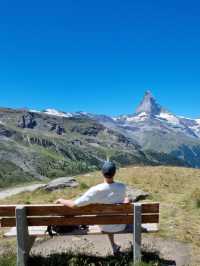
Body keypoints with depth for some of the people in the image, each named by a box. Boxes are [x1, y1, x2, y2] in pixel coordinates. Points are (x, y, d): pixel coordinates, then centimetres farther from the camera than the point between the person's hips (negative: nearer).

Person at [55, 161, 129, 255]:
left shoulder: (96, 190, -29)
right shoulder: (122, 187, -24)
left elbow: (74, 205, -26)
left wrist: (61, 200, -8)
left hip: (104, 227, 0)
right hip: (120, 225, 0)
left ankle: (114, 246, 46)